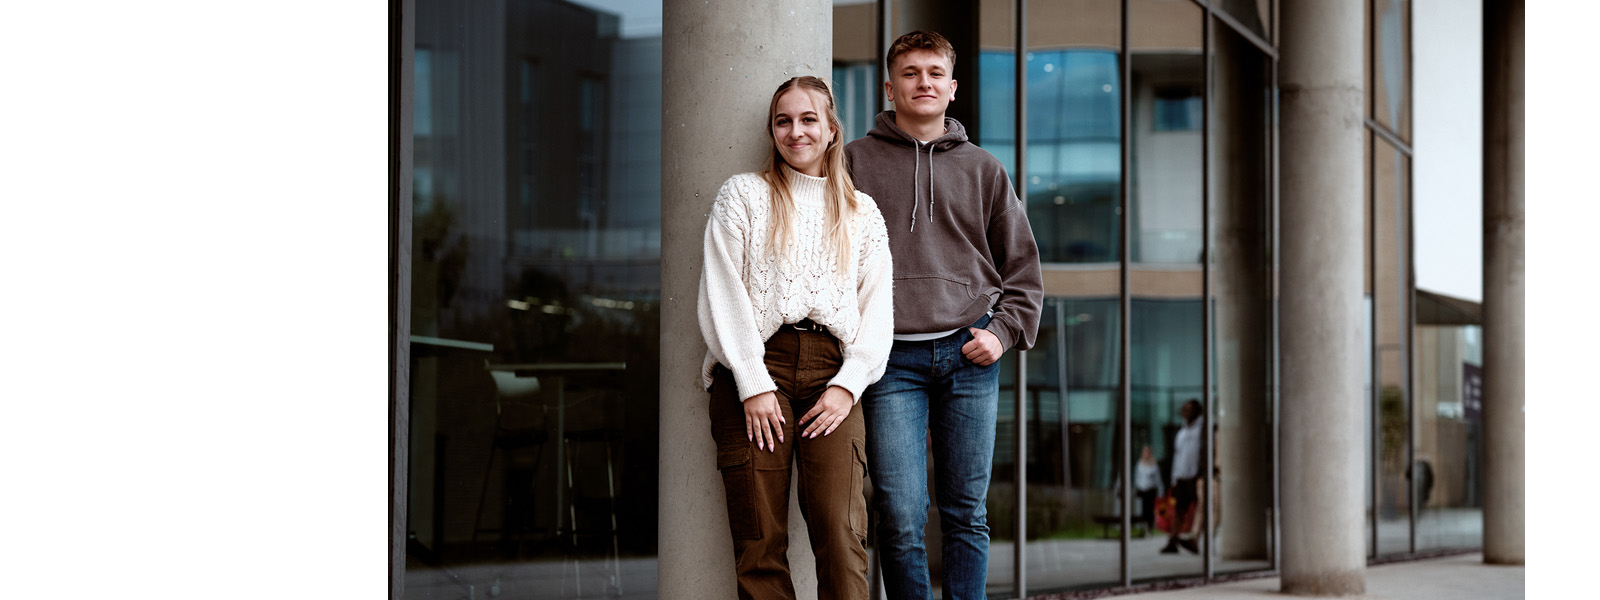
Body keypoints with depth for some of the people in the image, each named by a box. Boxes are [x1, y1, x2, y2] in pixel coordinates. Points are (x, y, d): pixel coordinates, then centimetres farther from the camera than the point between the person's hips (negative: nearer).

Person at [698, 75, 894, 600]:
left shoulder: (863, 213, 19)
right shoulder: (743, 194, 12)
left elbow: (878, 306, 13)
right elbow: (722, 295, 2)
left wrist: (847, 385, -3)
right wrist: (754, 385, -8)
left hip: (833, 374, 1)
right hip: (756, 368, -1)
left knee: (841, 533, -13)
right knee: (760, 541, -7)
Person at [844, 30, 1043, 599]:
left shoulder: (983, 169, 15)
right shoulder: (855, 161, 9)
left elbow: (1022, 265, 18)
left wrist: (1004, 330, 2)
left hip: (969, 356, 2)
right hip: (892, 359, -2)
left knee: (966, 514, 3)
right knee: (900, 519, -8)